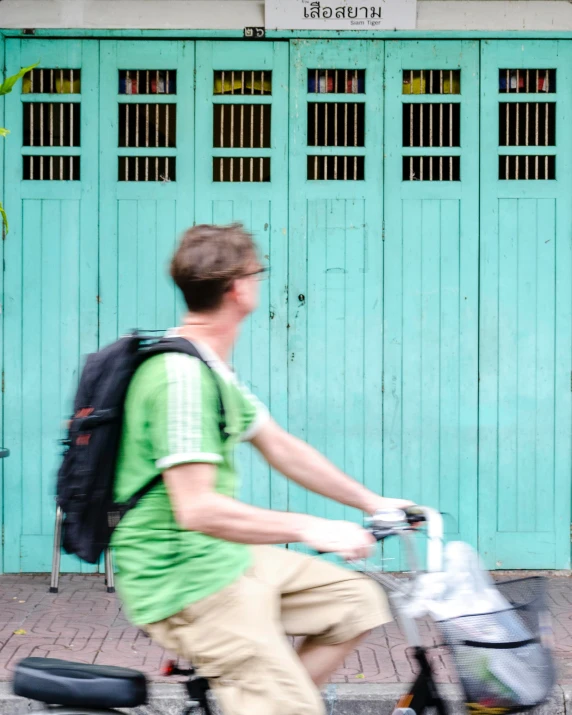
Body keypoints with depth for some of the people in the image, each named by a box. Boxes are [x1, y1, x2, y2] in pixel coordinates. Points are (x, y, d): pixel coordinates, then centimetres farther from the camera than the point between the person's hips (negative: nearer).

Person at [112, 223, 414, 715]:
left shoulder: (212, 368, 11)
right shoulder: (181, 374, -22)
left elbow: (280, 448, 18)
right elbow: (196, 509, -28)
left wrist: (372, 502, 17)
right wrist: (311, 529, -23)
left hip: (225, 558, 10)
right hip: (184, 581, -10)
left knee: (357, 601, 10)